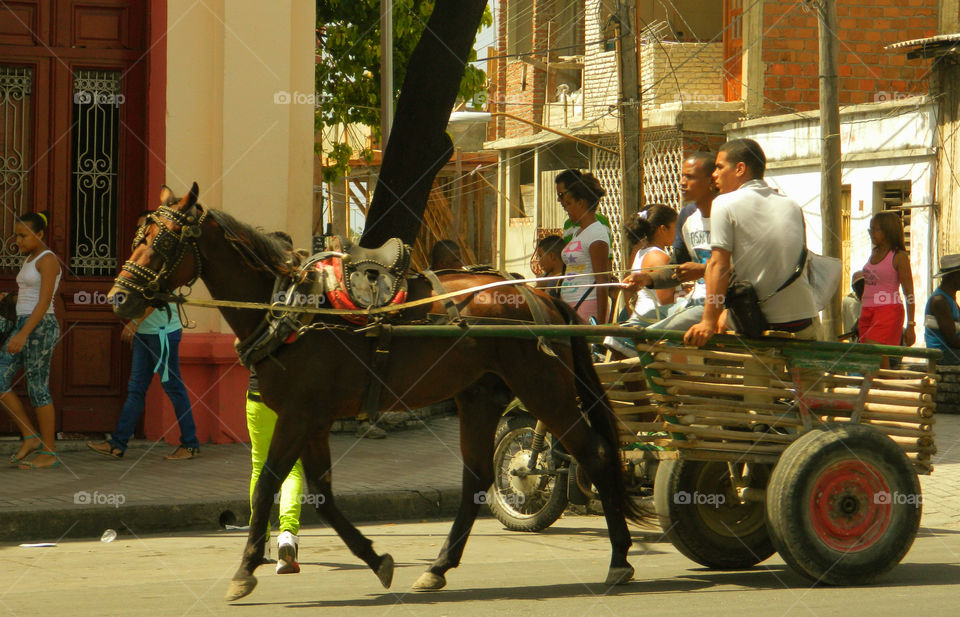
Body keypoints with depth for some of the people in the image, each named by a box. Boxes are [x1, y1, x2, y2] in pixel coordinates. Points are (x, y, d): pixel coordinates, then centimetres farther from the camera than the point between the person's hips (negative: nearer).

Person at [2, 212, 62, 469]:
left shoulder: (48, 260, -12)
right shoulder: (30, 261, 17)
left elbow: (44, 303, -20)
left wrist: (23, 334, -26)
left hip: (40, 329, -9)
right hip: (24, 329, 9)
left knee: (38, 390, -3)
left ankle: (49, 453, 6)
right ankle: (31, 438, 8)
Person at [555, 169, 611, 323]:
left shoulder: (597, 233, -10)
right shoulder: (577, 232, 17)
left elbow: (602, 281, -15)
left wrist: (600, 322, -20)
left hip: (588, 306, -9)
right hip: (571, 307, 9)